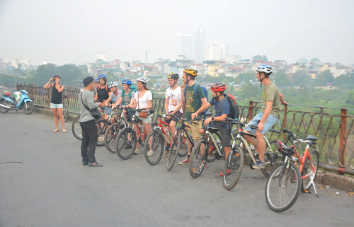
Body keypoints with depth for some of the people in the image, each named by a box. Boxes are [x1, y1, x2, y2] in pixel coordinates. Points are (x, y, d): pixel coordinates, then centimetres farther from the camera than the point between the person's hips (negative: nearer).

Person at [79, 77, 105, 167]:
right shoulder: (89, 93, -14)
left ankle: (84, 160, 15)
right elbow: (91, 105, -24)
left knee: (85, 141, 11)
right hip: (89, 120, -10)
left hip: (82, 120, 10)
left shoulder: (81, 93, 17)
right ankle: (91, 161, -8)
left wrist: (97, 105, 16)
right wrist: (98, 104, -7)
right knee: (93, 141, -6)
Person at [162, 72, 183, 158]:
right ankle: (167, 149, 16)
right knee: (166, 130, 4)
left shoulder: (180, 90, -8)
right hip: (169, 112, 6)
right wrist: (167, 113, -1)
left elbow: (181, 104, -12)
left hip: (177, 111, -6)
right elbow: (166, 103, 14)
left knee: (172, 124, -32)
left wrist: (172, 113, -17)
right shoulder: (168, 90, 12)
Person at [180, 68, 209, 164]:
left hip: (195, 118, -7)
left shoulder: (197, 88, -12)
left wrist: (197, 112, -19)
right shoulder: (186, 87, 11)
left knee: (198, 139, -4)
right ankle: (189, 157, 25)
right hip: (187, 117, 7)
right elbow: (183, 102, 15)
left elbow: (205, 103, -16)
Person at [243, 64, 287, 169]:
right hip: (262, 113, 9)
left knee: (258, 133, -32)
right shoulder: (266, 86, 13)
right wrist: (282, 101, 53)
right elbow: (280, 95, 31)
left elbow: (269, 107, -28)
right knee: (245, 132, -6)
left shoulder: (271, 88, -18)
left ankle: (261, 161, -20)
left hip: (271, 114, -9)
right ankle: (259, 150, 17)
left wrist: (262, 122, -37)